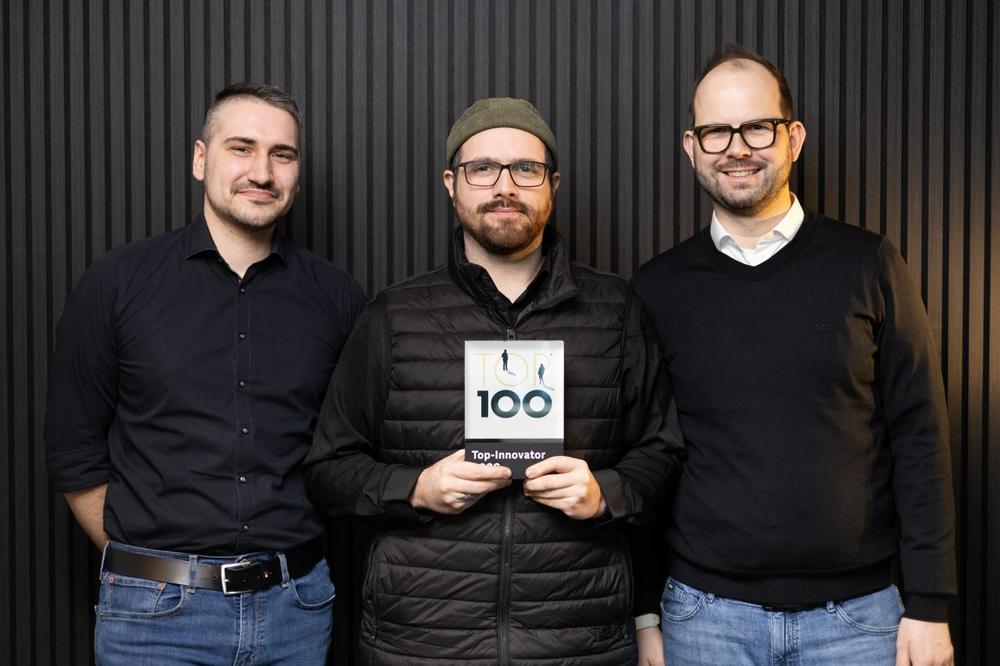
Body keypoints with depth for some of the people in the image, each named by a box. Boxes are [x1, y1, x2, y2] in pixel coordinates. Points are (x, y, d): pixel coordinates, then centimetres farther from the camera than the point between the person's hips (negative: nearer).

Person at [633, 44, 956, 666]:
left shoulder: (867, 265, -2)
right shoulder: (658, 287, 1)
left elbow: (919, 439, -1)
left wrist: (929, 605, -4)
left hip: (857, 612, 0)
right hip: (707, 613, 1)